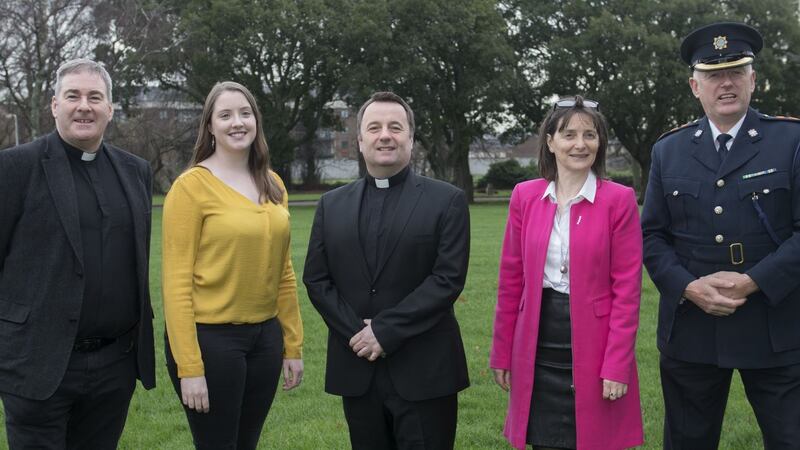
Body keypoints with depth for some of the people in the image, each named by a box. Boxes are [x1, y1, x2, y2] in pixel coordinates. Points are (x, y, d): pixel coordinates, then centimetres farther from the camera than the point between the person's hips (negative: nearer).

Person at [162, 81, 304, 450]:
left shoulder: (273, 185, 7)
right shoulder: (191, 186, -11)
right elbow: (177, 281, -12)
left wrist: (293, 345, 10)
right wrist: (189, 366, -15)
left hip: (265, 335, 6)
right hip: (210, 337, -5)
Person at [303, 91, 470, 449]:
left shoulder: (447, 201, -2)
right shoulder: (332, 204, 9)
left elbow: (448, 278, -10)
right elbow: (316, 279, 6)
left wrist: (385, 331, -14)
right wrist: (355, 332, -8)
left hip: (424, 371, -3)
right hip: (356, 369, 3)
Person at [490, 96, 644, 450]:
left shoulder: (619, 200, -5)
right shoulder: (525, 196, 2)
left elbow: (627, 288, -7)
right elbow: (511, 279, 6)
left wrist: (617, 365, -12)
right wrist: (502, 353, 6)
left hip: (593, 349, -2)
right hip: (538, 350, 2)